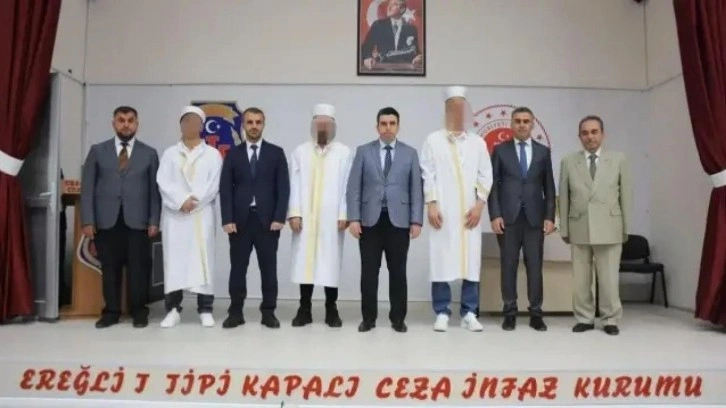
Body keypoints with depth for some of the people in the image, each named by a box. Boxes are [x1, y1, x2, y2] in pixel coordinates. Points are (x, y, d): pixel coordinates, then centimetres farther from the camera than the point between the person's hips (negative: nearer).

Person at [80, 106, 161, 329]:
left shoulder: (149, 153, 8)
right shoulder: (97, 151, 10)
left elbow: (154, 189, 4)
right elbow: (87, 187, 5)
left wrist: (154, 220, -3)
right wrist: (88, 220, -3)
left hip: (137, 221, -1)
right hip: (106, 221, 1)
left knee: (138, 268, 1)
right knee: (109, 268, 6)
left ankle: (139, 311, 13)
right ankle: (111, 311, 17)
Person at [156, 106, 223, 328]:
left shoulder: (212, 154, 10)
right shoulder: (169, 153, 14)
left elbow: (213, 185, -1)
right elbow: (163, 183, 1)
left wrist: (194, 201, -13)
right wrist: (181, 201, -14)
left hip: (202, 215, -1)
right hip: (175, 216, 1)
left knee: (203, 260, -2)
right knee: (174, 260, 0)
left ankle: (205, 310, 4)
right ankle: (173, 309, 6)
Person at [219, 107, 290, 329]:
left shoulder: (276, 153, 5)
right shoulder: (233, 154, 8)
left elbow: (283, 188, 0)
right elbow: (225, 189, 3)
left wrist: (279, 218, -9)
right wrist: (227, 219, -7)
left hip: (267, 220, -1)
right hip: (240, 219, 1)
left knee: (268, 268, 4)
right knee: (238, 268, 5)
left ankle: (268, 312, 14)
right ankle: (236, 312, 14)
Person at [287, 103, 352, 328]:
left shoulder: (344, 153, 3)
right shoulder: (300, 152, 8)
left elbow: (347, 186, -1)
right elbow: (294, 184, 3)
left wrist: (344, 214, -8)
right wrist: (294, 213, -5)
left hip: (332, 218, -1)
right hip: (305, 217, 1)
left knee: (331, 262, 3)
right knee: (305, 262, 3)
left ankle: (331, 310, 13)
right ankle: (304, 309, 12)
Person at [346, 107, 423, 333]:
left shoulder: (410, 153, 7)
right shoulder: (363, 151, 6)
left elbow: (416, 189, 3)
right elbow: (354, 188, 2)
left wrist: (416, 220, -5)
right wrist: (354, 218, -7)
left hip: (399, 220, 0)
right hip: (370, 219, 0)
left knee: (398, 272, 5)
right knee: (369, 271, 3)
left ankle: (398, 318, 15)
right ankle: (368, 318, 14)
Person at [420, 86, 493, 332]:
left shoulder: (477, 142, 12)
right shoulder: (433, 140, 6)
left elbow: (485, 176, 9)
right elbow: (428, 175, 1)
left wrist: (479, 205, -2)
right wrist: (431, 205, -8)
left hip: (470, 212, 2)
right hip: (442, 211, -2)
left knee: (471, 262, 1)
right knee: (442, 261, -2)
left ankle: (469, 314, 10)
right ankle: (442, 314, 6)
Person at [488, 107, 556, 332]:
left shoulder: (543, 152, 10)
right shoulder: (500, 150, 6)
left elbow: (549, 187, 9)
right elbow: (493, 185, 2)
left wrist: (550, 217, 0)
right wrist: (495, 215, -7)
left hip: (535, 217, 1)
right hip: (508, 217, -1)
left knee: (535, 266, 2)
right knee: (509, 266, 2)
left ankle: (536, 313, 11)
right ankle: (510, 312, 10)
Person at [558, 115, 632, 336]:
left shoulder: (618, 159, 5)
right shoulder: (569, 162, 6)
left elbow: (626, 195, 5)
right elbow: (564, 198, 5)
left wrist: (626, 227, 3)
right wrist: (564, 229, 2)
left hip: (609, 229, -1)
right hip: (579, 229, 1)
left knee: (609, 279, 3)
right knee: (580, 279, 6)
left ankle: (611, 320, 17)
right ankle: (584, 318, 18)